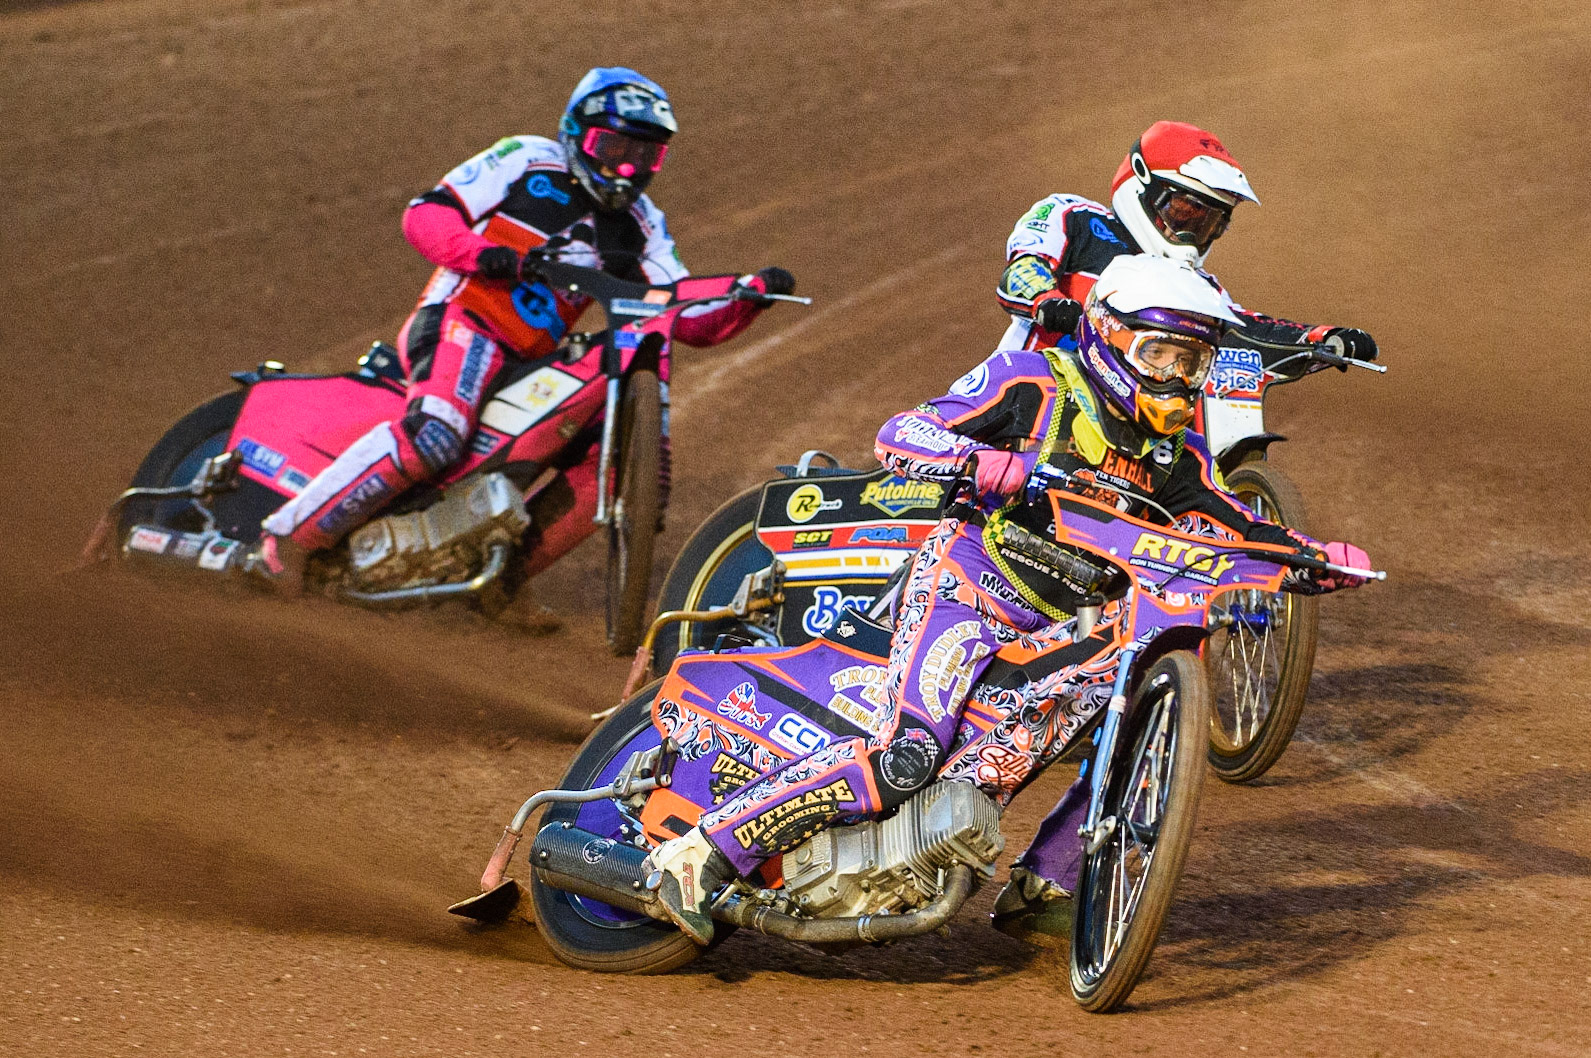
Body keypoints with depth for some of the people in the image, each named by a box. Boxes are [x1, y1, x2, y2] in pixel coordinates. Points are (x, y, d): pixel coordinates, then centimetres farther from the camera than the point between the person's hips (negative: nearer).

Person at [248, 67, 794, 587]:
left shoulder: (641, 226, 16)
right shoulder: (529, 160, 2)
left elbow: (695, 322, 12)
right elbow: (425, 212, -4)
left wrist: (754, 292, -7)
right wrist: (481, 253, -22)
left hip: (533, 364, 7)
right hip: (463, 321, -7)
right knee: (434, 435, -35)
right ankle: (288, 538, -28)